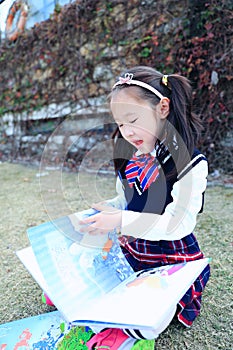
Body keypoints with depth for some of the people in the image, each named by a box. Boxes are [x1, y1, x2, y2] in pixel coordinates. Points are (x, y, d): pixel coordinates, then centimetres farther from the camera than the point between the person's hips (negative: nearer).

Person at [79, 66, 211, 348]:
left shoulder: (189, 162, -20)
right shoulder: (130, 158, 1)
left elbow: (179, 224, -24)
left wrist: (121, 221, -31)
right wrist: (101, 212, -6)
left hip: (171, 257, -5)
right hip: (131, 249, 6)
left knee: (146, 324, -14)